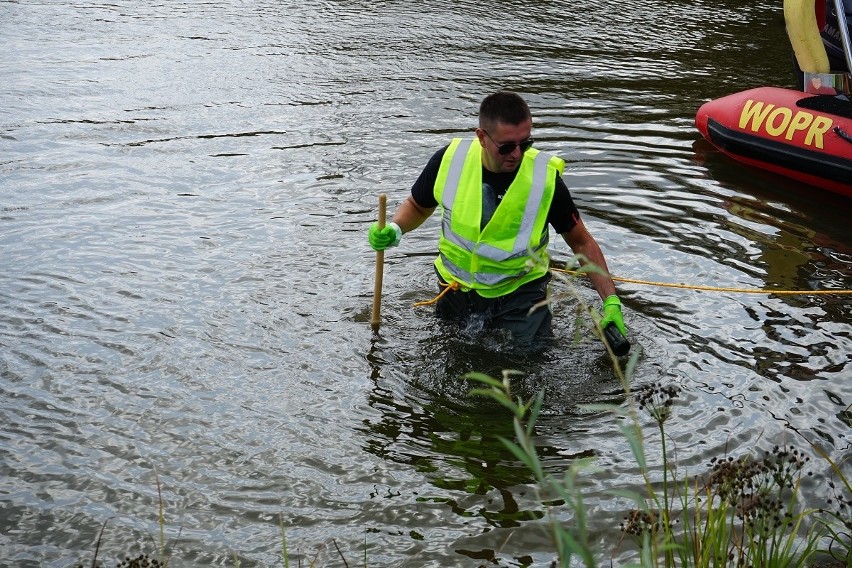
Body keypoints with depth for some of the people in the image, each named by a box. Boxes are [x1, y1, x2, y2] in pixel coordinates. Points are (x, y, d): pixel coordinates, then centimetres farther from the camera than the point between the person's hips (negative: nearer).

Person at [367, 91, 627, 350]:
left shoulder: (545, 178, -20)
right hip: (456, 291, 2)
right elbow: (417, 206, 5)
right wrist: (394, 229, -16)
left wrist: (611, 300, -13)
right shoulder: (449, 160, -16)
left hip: (519, 297, -2)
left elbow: (582, 242, -7)